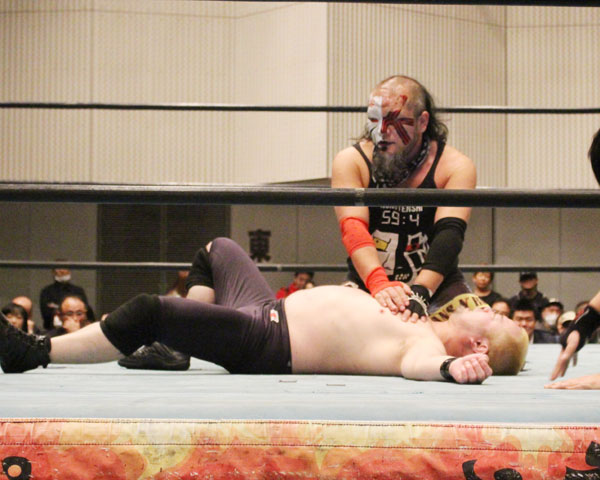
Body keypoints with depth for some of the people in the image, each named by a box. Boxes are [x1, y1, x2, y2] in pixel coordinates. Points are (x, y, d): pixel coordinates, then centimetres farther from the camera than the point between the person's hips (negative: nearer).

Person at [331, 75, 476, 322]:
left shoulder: (455, 166, -10)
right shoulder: (351, 161, -9)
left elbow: (449, 233, -24)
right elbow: (353, 228, -24)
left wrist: (420, 292, -43)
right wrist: (379, 284, -44)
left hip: (435, 285, 0)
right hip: (367, 284, 0)